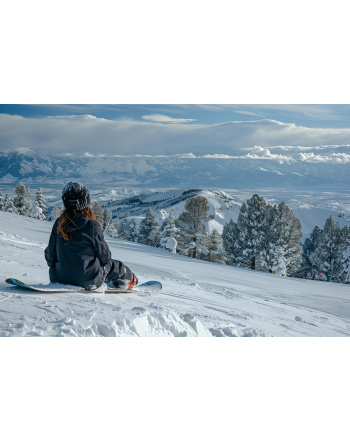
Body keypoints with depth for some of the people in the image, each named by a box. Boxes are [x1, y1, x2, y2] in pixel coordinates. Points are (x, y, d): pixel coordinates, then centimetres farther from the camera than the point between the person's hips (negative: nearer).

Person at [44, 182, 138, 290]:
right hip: (89, 281, -4)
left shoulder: (58, 224, -6)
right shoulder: (92, 226, -18)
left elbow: (50, 253, 3)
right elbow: (104, 255, -7)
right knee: (114, 265, 22)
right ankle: (128, 278, 48)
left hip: (61, 278, 4)